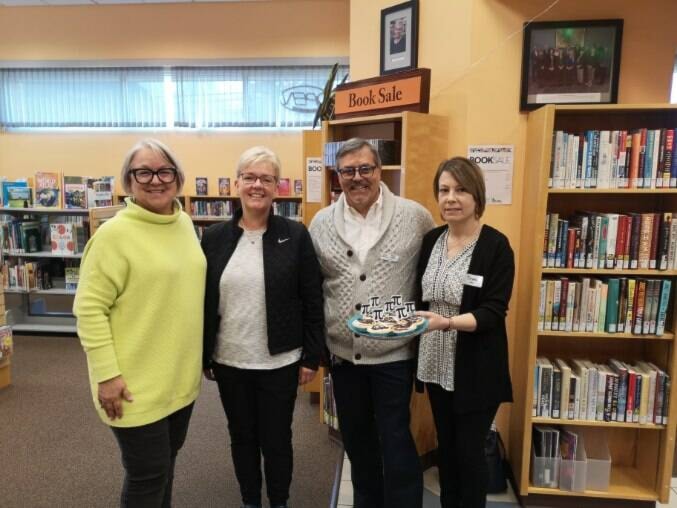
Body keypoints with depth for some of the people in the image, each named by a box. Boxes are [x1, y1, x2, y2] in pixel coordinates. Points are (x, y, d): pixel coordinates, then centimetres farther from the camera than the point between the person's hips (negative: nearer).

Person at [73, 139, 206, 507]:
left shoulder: (184, 223, 4)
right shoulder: (115, 233, -17)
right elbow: (89, 308, -16)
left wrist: (200, 354, 16)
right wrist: (106, 374, -18)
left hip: (181, 378, 6)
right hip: (137, 385, -6)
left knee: (167, 460, 24)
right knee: (148, 475, 9)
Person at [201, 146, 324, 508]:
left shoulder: (295, 236, -7)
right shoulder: (214, 237, -1)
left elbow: (313, 301, -5)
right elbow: (203, 301, 4)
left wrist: (312, 356, -6)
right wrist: (203, 356, 6)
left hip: (280, 362, -2)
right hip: (230, 361, 3)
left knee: (277, 439, 14)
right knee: (242, 437, 19)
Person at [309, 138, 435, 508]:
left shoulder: (415, 217, -7)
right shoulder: (321, 223, 1)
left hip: (395, 352, -3)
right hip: (342, 352, 4)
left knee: (395, 440, 7)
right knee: (356, 438, 20)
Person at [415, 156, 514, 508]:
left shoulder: (496, 245, -12)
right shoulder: (431, 240, 3)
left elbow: (493, 312, -17)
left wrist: (446, 322, -30)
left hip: (476, 369, -5)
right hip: (436, 364, 5)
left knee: (469, 450, 9)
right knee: (445, 445, 20)